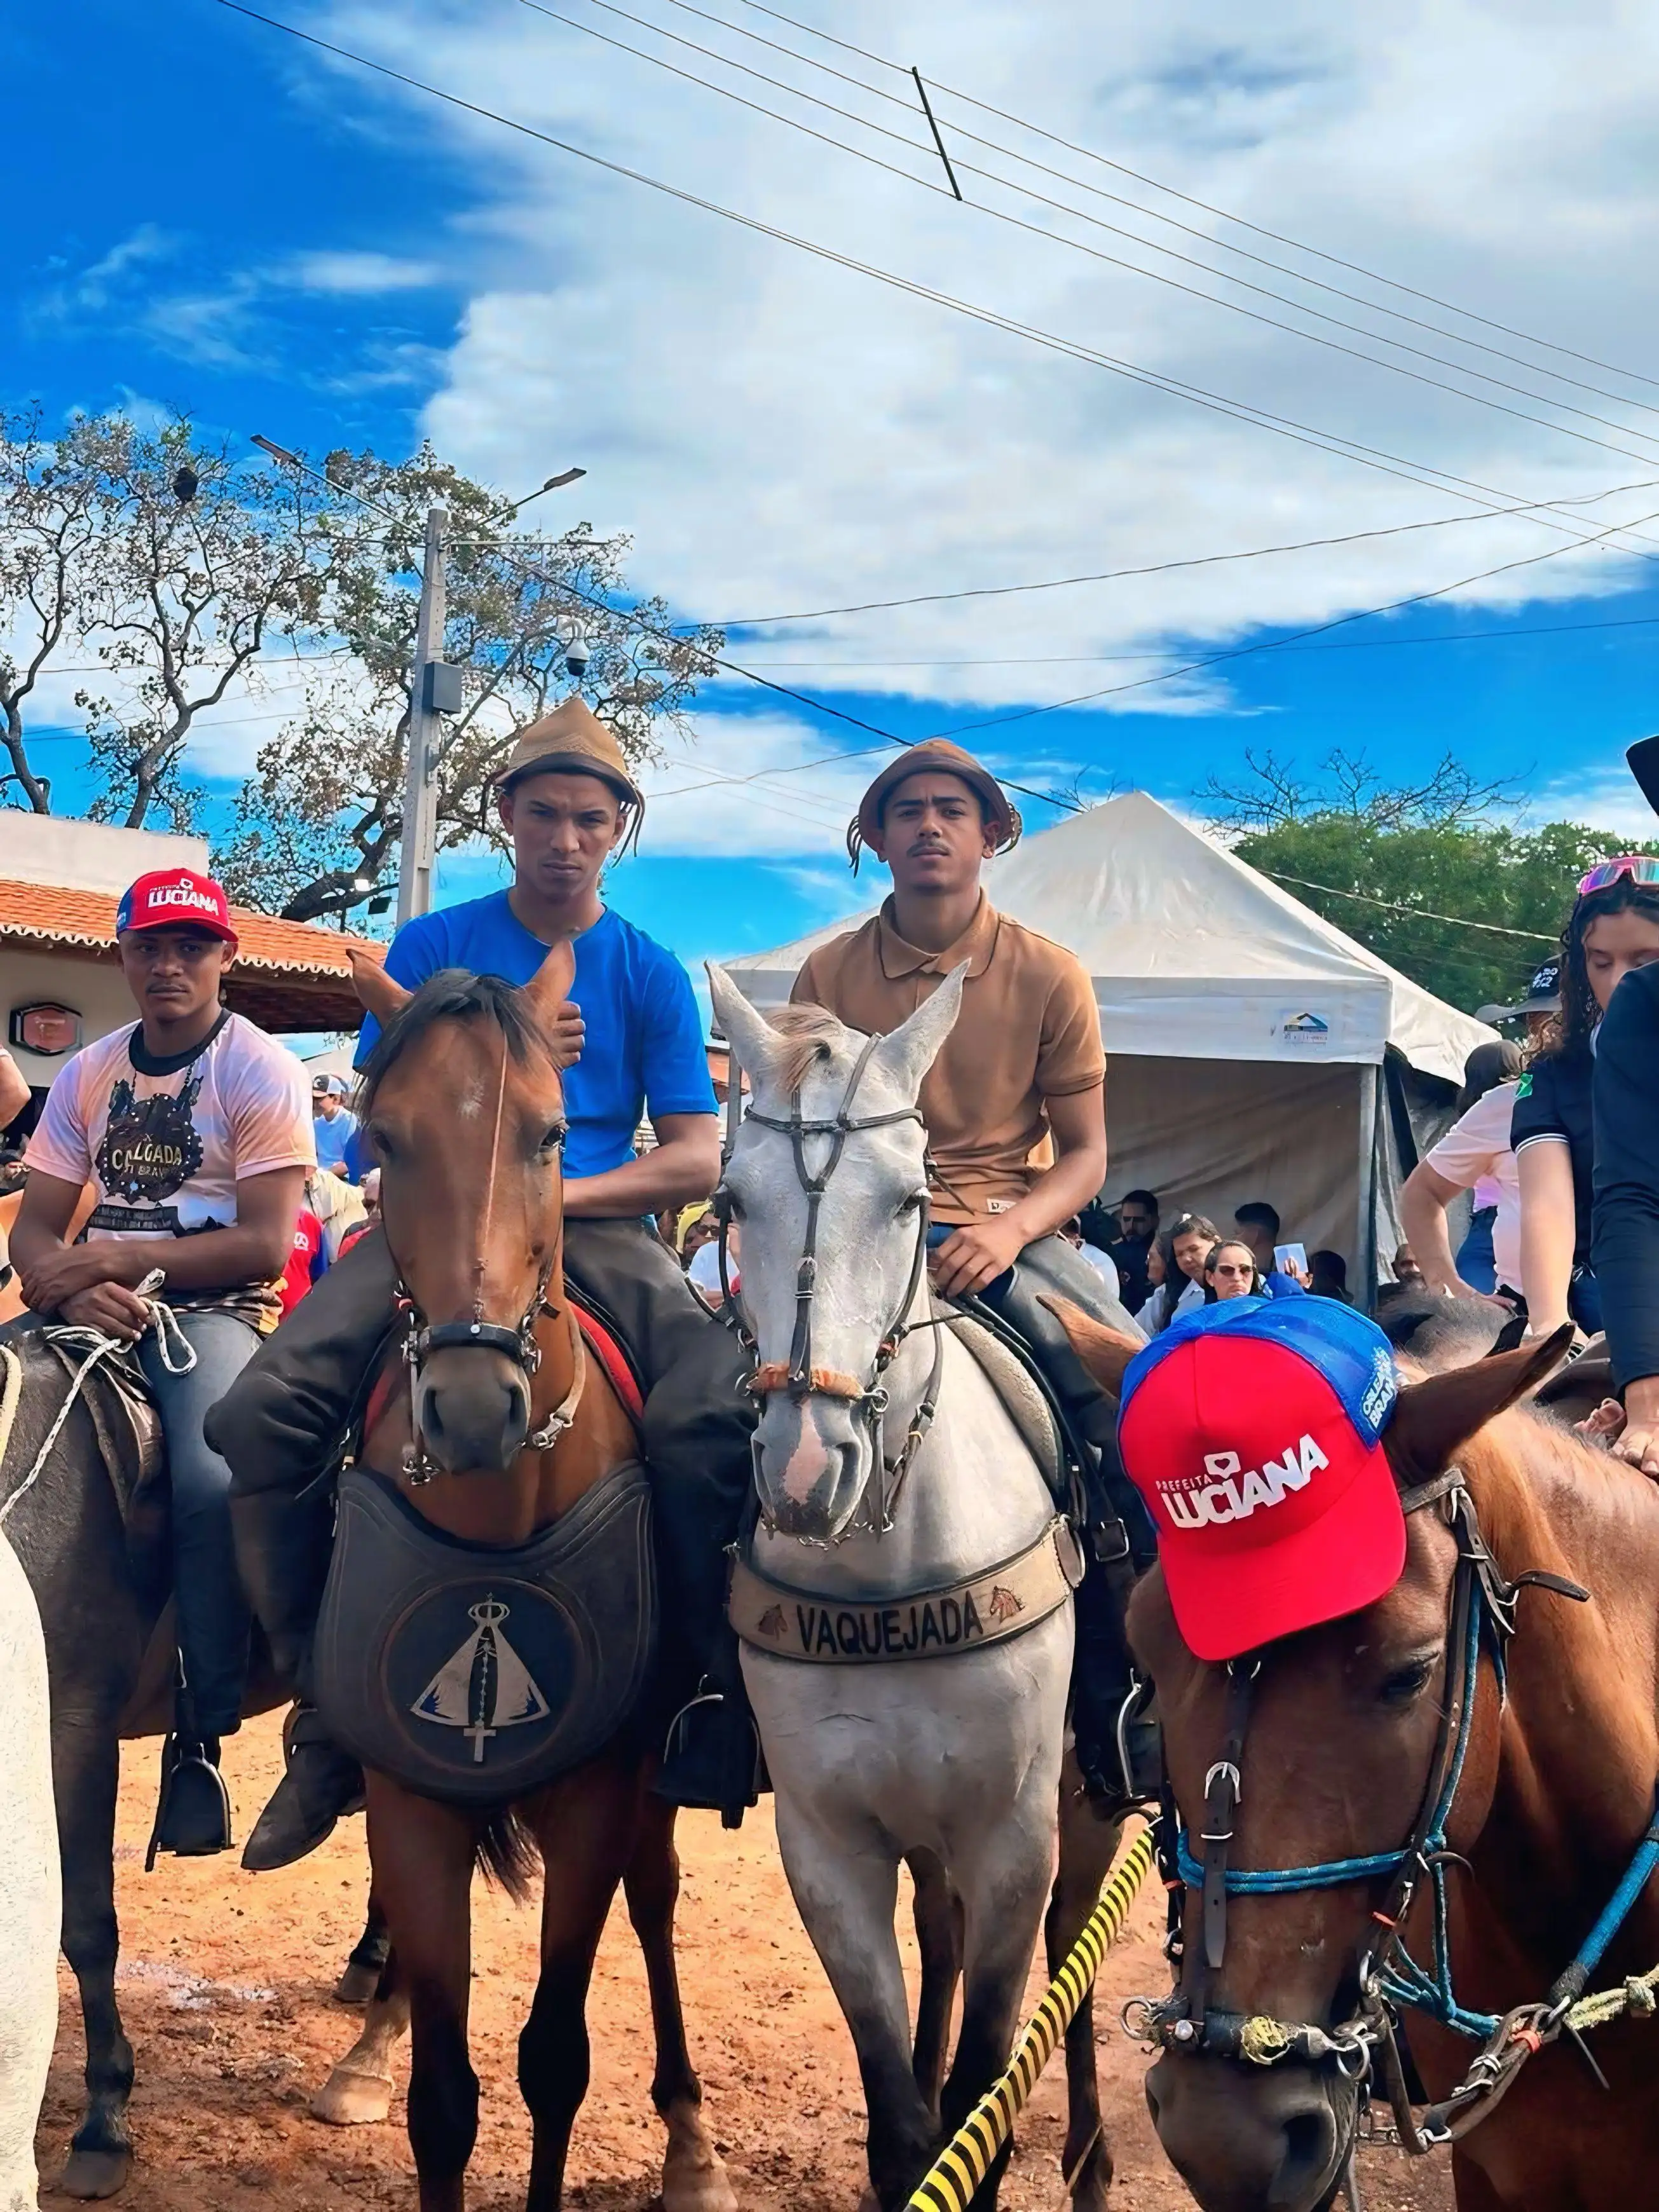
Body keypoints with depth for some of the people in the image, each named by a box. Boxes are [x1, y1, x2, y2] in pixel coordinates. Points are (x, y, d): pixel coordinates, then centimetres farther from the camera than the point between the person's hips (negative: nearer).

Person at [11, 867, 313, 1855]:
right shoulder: (88, 1074, 15)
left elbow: (265, 1246, -10)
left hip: (215, 1305, -5)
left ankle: (201, 1739, -19)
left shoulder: (261, 1070, -2)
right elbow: (35, 1230, 9)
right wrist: (70, 1286, -14)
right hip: (95, 1305, 6)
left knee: (212, 1480, -33)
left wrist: (115, 1259, -16)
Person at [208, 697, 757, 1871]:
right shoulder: (433, 947, 10)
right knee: (264, 1410, -25)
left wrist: (553, 1194, -11)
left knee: (718, 1416, -32)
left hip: (600, 1223, -1)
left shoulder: (651, 973, 10)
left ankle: (718, 1706, -14)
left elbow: (695, 1159, 3)